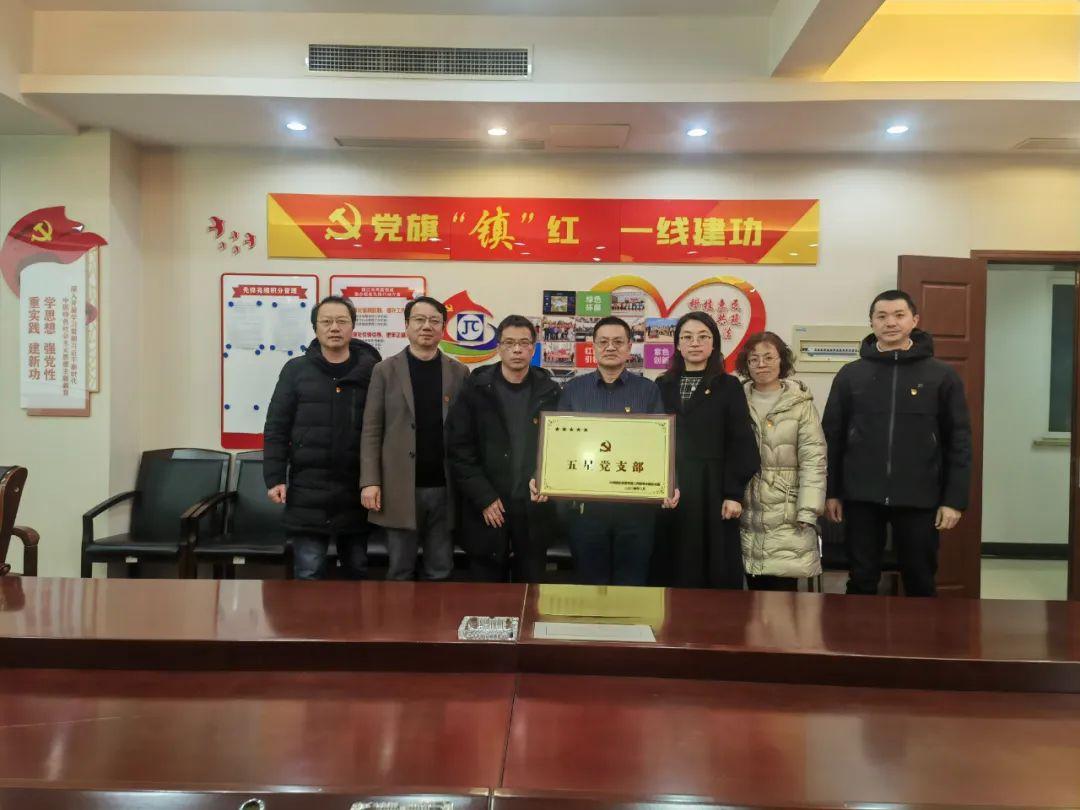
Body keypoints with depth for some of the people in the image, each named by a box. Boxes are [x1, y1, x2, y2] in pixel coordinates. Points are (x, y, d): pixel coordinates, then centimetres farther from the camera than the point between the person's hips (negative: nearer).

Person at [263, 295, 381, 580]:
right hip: (308, 491, 0)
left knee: (358, 571, 13)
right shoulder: (296, 370, 4)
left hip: (357, 490, 1)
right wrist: (275, 478, -4)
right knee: (309, 573, 5)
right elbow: (276, 428, 3)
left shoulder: (372, 370, 2)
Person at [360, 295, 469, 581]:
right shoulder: (386, 370, 2)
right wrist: (370, 481, -10)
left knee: (440, 571, 10)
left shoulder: (459, 372, 6)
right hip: (400, 487, -1)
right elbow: (372, 430, -1)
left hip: (445, 487, 1)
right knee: (400, 571, 9)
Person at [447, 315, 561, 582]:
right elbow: (458, 450, -4)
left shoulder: (550, 392, 5)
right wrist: (484, 498, -10)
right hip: (487, 510, -1)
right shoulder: (476, 389, 0)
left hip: (535, 510, 1)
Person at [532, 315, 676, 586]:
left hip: (636, 506, 0)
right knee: (590, 585, 11)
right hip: (585, 505, 1)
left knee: (632, 586, 8)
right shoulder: (573, 389, 6)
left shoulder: (648, 390, 4)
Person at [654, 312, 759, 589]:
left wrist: (734, 494, -10)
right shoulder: (662, 386, 10)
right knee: (670, 569, 6)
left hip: (711, 488, -2)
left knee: (715, 570, 2)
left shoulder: (729, 387, 2)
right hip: (668, 489, 3)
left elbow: (740, 443, -2)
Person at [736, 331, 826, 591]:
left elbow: (813, 461, -6)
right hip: (747, 513, 3)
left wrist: (808, 512, -12)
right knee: (755, 590, 9)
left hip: (786, 516, -2)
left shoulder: (800, 404, -1)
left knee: (783, 591, -2)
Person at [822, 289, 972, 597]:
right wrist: (831, 491, 2)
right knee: (862, 581, 11)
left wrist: (954, 499, -4)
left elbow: (958, 442, 0)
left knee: (920, 582, 12)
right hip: (862, 498, 1)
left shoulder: (941, 375, 0)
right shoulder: (850, 374, 3)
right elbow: (832, 437, 4)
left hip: (919, 499, 0)